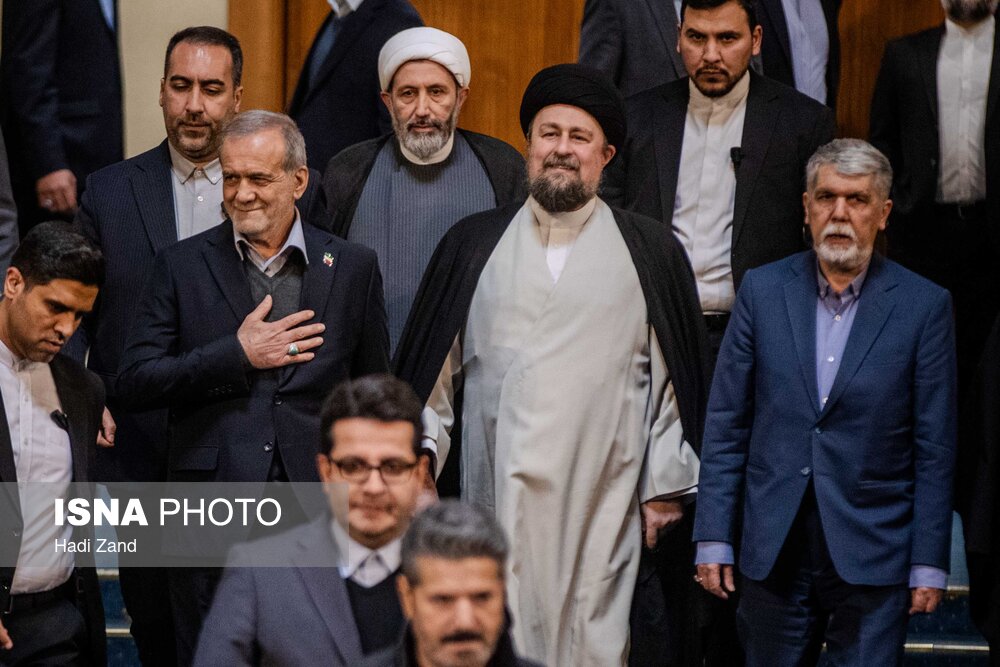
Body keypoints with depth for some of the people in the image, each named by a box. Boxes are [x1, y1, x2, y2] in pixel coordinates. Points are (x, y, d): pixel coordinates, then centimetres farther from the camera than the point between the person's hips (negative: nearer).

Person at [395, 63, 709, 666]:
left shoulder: (651, 252, 8)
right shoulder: (474, 246, 12)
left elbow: (673, 375, 7)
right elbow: (435, 372, 14)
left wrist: (665, 487, 3)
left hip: (602, 502, -1)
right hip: (497, 496, 1)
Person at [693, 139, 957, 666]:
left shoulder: (923, 306, -1)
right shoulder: (763, 291, 4)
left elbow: (934, 449, 0)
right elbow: (726, 425, 6)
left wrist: (929, 565, -3)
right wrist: (714, 540, 1)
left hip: (873, 558, -2)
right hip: (773, 555, 2)